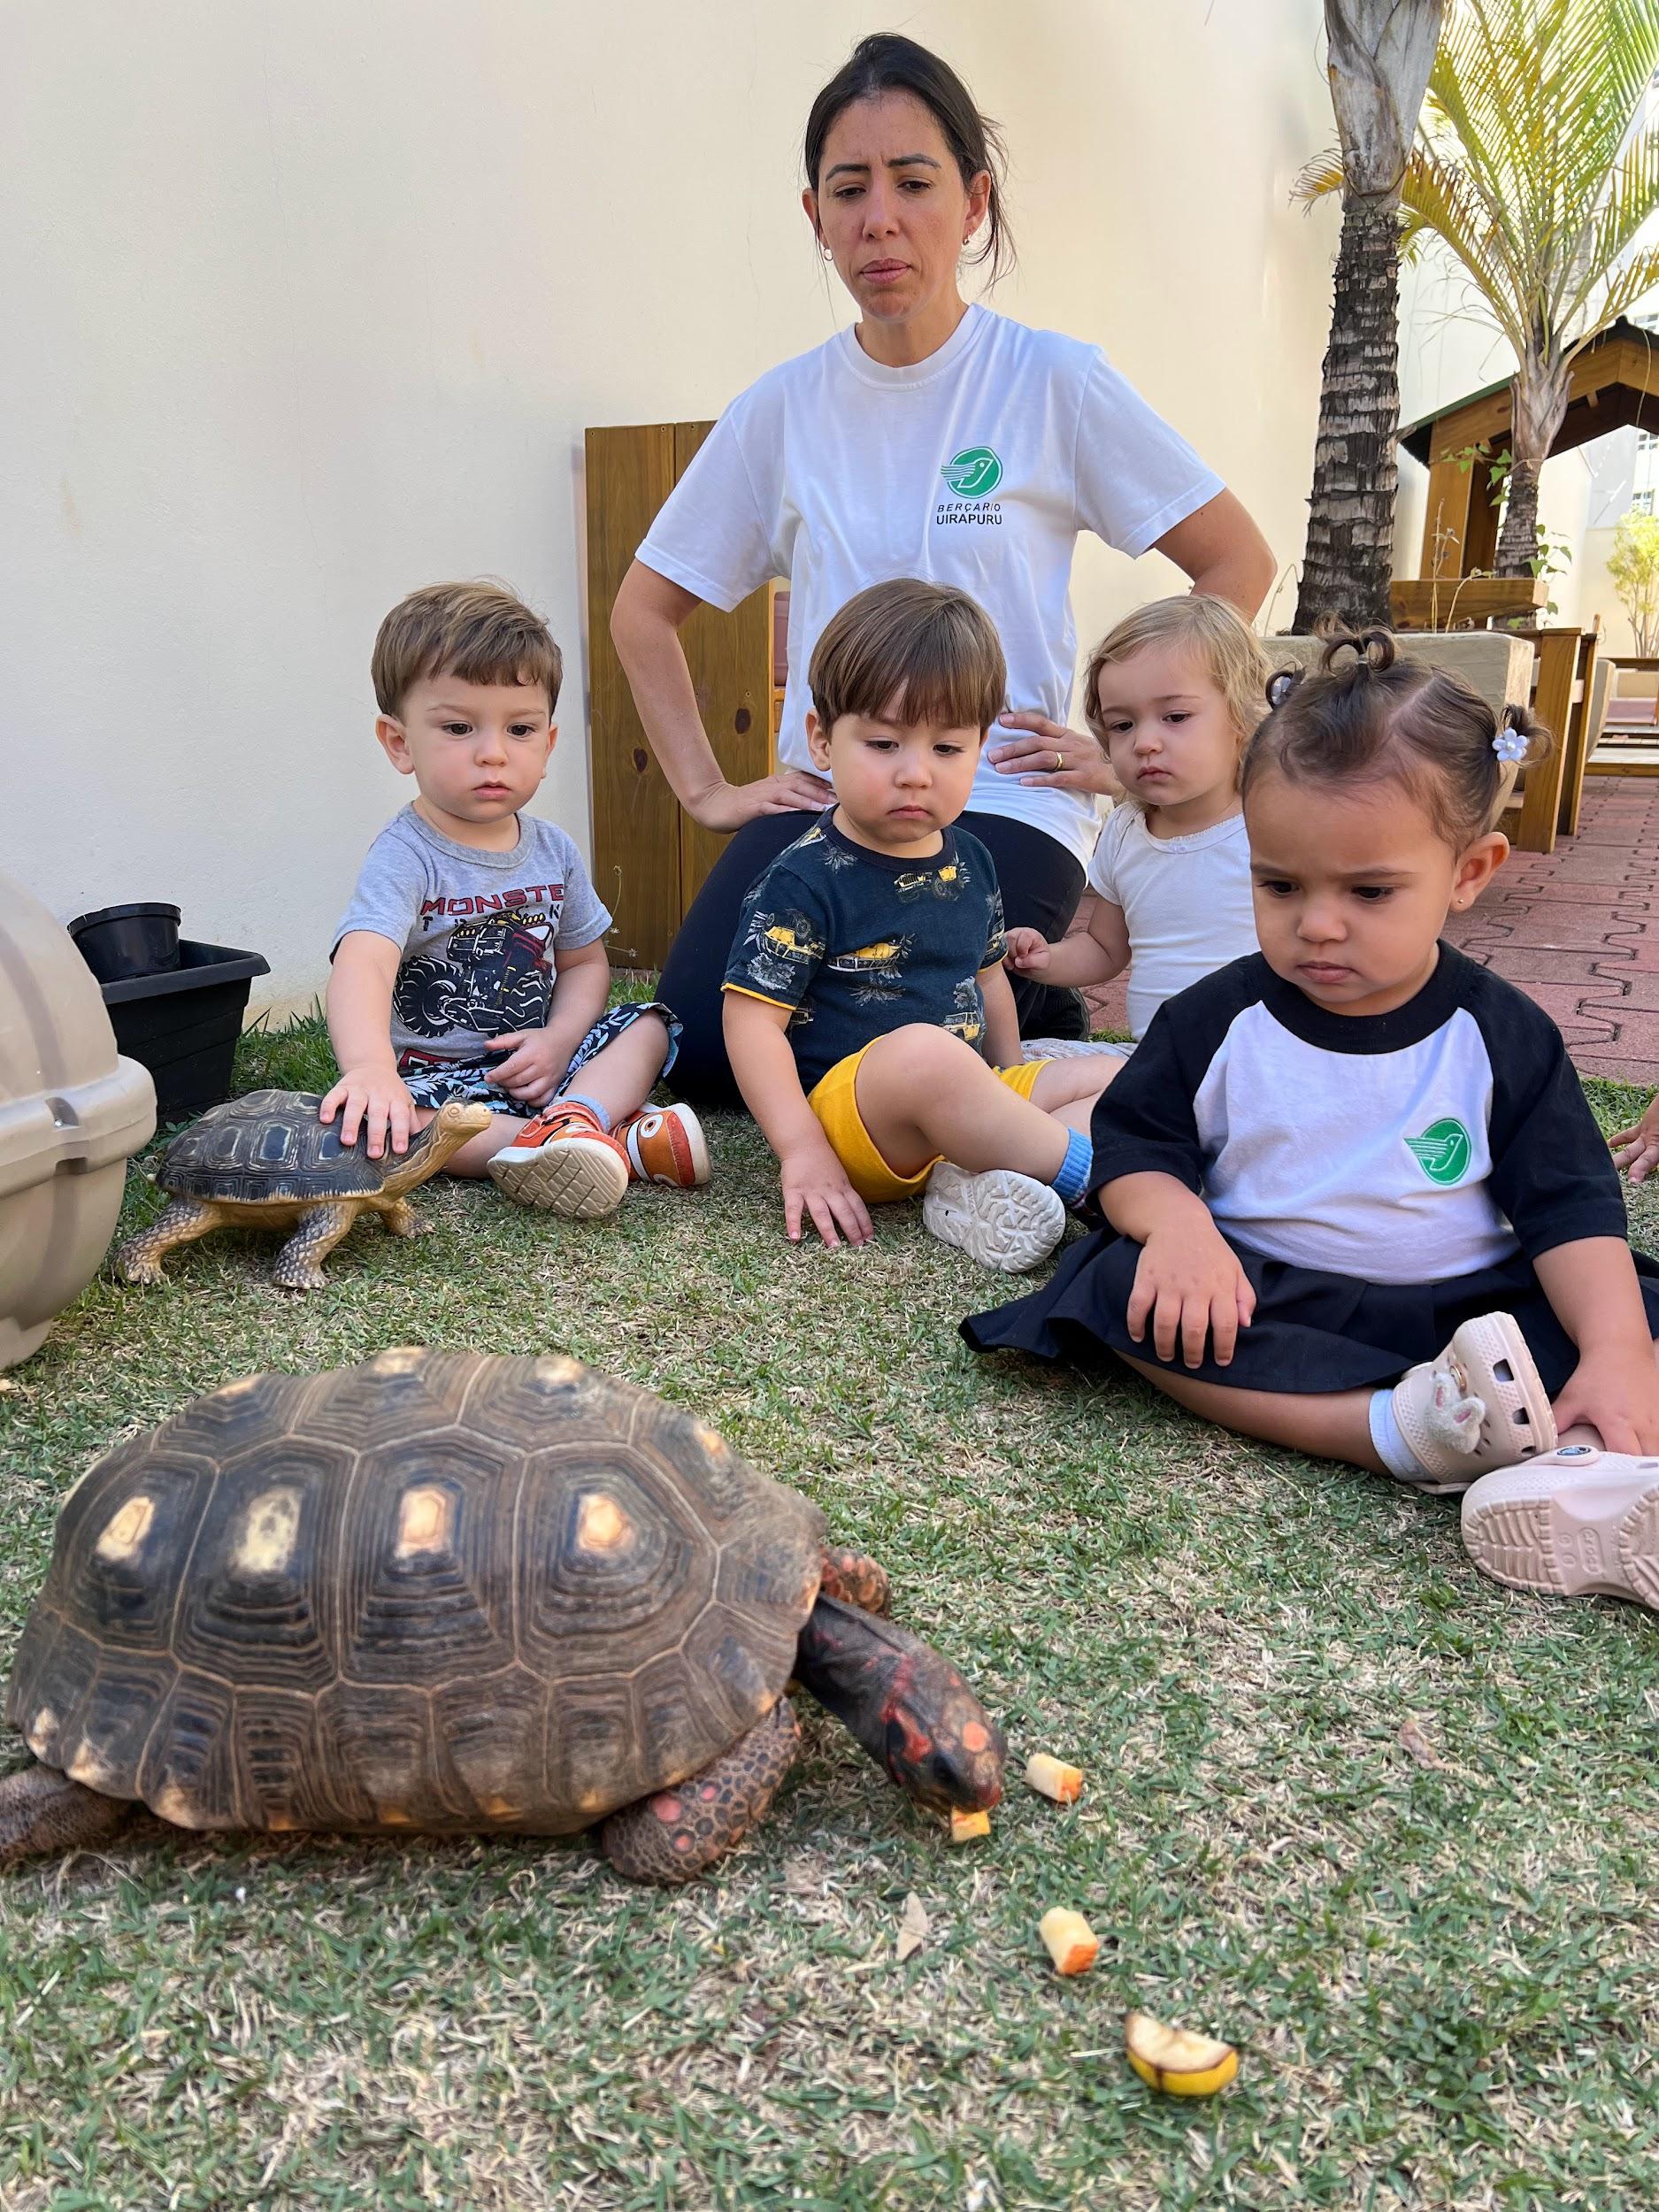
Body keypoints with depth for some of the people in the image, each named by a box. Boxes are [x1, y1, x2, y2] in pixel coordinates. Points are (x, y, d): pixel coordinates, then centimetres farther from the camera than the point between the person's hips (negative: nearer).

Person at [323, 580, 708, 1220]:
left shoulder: (553, 849, 2)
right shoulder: (405, 856, -18)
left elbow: (585, 960, 12)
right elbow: (362, 964, -37)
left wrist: (561, 1037, -10)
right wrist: (370, 1067, -57)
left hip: (534, 1061, 6)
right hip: (436, 1072, -5)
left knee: (651, 1022, -6)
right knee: (370, 1122, -34)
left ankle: (573, 1117, -35)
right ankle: (620, 1137, -40)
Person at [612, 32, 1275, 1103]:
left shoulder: (1055, 382, -1)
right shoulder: (782, 410, 7)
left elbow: (1239, 561, 3)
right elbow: (646, 609, 16)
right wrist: (706, 787, 5)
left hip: (1006, 804, -3)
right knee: (701, 1043, -19)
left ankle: (1038, 1013, 8)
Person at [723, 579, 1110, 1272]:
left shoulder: (969, 860, 11)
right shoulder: (805, 879, -11)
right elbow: (752, 1017, -15)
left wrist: (1009, 1106, 22)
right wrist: (802, 1151, -22)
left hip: (964, 1096, 9)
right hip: (843, 1099, -8)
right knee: (924, 1051, -38)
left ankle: (980, 1185, -24)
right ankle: (1084, 1165, -19)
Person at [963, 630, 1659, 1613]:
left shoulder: (1503, 1036, -2)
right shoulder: (1218, 1020, -2)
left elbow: (1572, 1208, -5)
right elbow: (1133, 1143, 1)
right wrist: (1177, 1222, -23)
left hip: (1464, 1304, 1)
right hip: (1261, 1299, 0)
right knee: (1124, 1287, -28)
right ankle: (1404, 1429, -36)